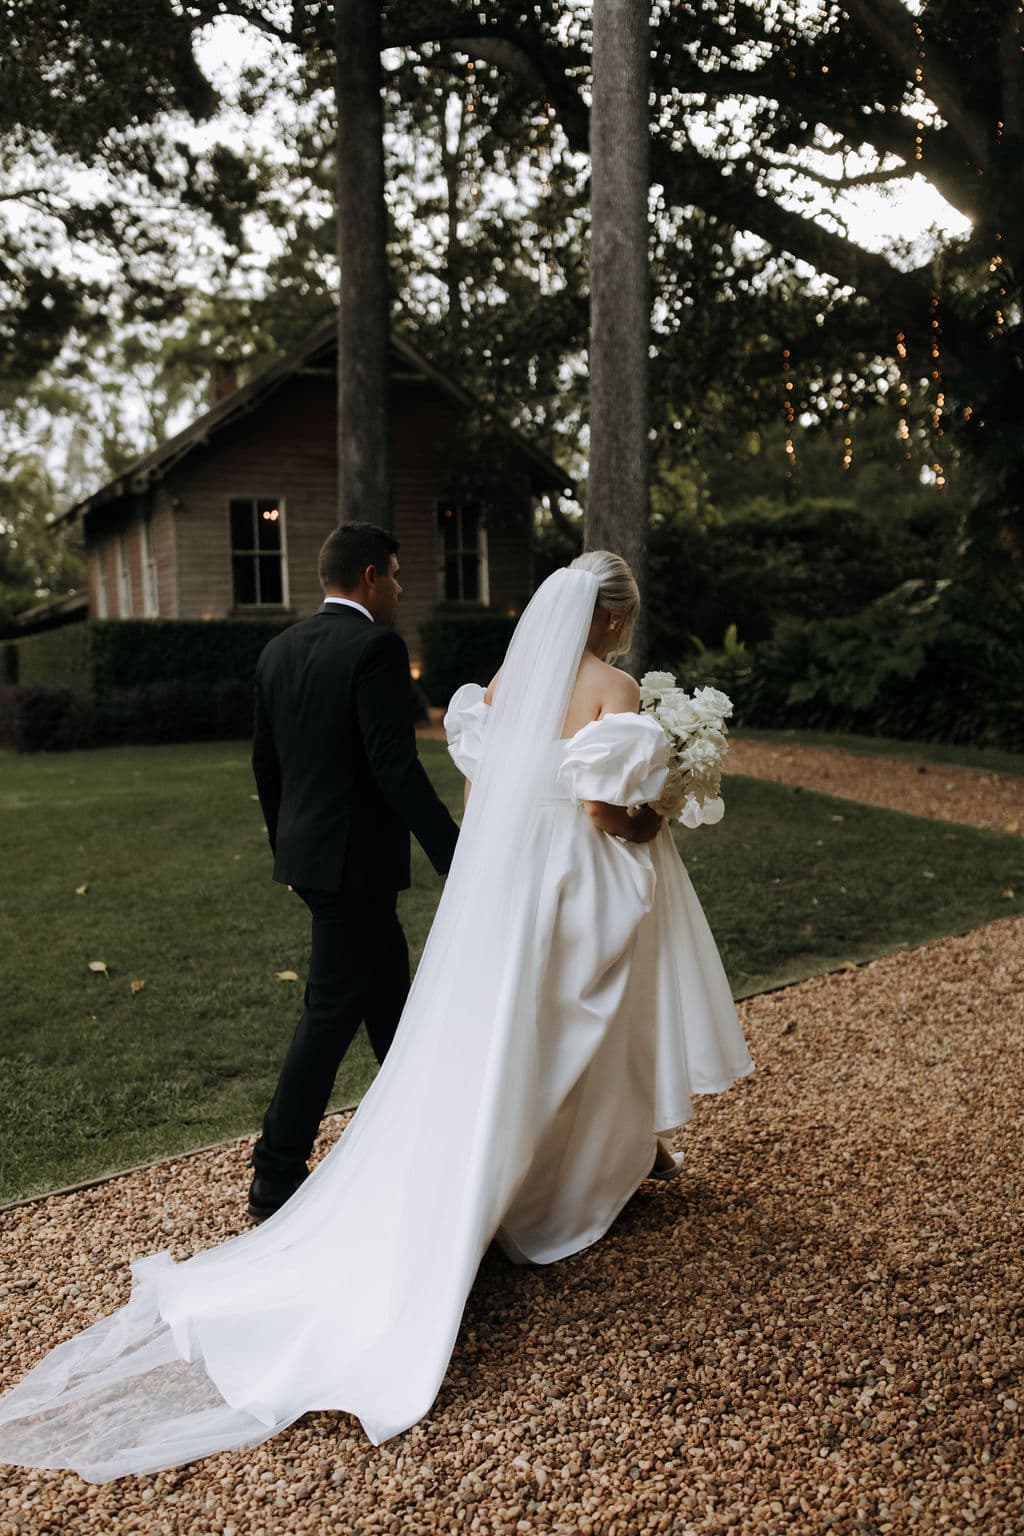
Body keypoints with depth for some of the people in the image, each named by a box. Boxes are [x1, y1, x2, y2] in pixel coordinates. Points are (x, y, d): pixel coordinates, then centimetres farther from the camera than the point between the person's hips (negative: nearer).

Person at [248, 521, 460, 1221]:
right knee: (333, 1013, 1)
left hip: (305, 850, 9)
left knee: (389, 990, 21)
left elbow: (265, 762, 14)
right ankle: (276, 1178, 10)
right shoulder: (377, 647, -16)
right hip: (355, 860, -9)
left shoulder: (279, 650, 9)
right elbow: (395, 767, -23)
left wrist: (287, 844, 25)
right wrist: (456, 854, -19)